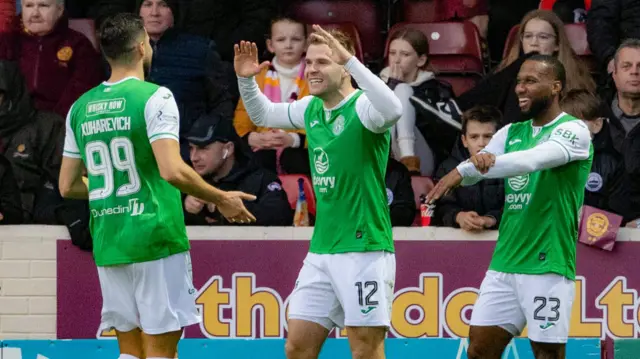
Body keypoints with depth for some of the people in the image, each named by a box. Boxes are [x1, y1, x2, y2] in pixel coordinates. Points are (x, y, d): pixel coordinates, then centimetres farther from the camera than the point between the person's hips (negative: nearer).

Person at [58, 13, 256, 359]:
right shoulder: (153, 97, -9)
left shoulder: (80, 107, 9)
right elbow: (172, 170, -20)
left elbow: (68, 186, 13)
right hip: (155, 239, -6)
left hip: (108, 244, 6)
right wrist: (221, 199, -6)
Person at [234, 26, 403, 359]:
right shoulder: (311, 109, 10)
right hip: (320, 252, 8)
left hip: (365, 248, -8)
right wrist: (245, 80, 8)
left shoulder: (363, 107, -12)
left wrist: (350, 59, -40)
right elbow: (262, 115, 27)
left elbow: (393, 109, -36)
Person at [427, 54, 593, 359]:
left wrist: (463, 170, -29)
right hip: (504, 264, 6)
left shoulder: (574, 130, -8)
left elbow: (533, 159, -25)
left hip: (547, 266, -6)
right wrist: (478, 160, -23)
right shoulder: (511, 133, 13)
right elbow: (472, 174, 3)